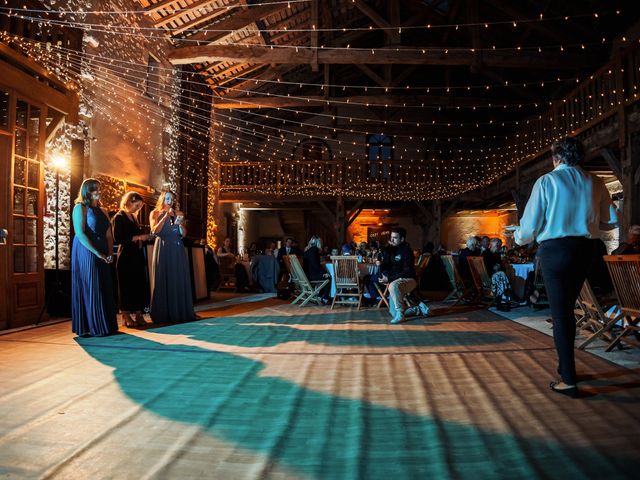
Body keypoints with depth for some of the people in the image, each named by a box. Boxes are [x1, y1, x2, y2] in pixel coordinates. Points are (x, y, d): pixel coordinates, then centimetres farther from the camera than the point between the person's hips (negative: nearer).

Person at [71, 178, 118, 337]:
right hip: (86, 253, -6)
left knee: (105, 289, 6)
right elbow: (80, 233, -14)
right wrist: (97, 253, -18)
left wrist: (110, 254, -4)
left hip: (103, 256, 6)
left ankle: (105, 325, 13)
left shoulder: (102, 212, 16)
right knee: (90, 288, -3)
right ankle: (90, 327, 4)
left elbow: (109, 236, 12)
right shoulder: (80, 208, -3)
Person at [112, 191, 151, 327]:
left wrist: (144, 237, 5)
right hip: (126, 257, -7)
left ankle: (138, 315, 10)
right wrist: (138, 237, -16)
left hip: (137, 256, 7)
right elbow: (118, 239, -15)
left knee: (139, 285, 5)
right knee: (126, 285, -1)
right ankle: (126, 316, 7)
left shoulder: (133, 217, 16)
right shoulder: (119, 217, -7)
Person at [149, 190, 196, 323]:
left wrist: (180, 223, -9)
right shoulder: (155, 213, 7)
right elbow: (155, 231, -8)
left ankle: (180, 312, 6)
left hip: (177, 249, 3)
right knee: (163, 281, -2)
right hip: (163, 249, -3)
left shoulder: (178, 214, 13)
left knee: (179, 280, 1)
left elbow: (183, 234, 8)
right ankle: (163, 314, 2)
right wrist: (166, 216, -11)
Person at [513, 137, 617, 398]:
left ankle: (569, 381, 4)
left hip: (555, 250, -5)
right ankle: (565, 365, 31)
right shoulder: (594, 183, 7)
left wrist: (518, 237, 14)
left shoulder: (547, 181, -6)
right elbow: (610, 221, 12)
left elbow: (530, 224, -7)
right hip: (584, 249, 5)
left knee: (560, 313, 2)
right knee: (567, 308, 19)